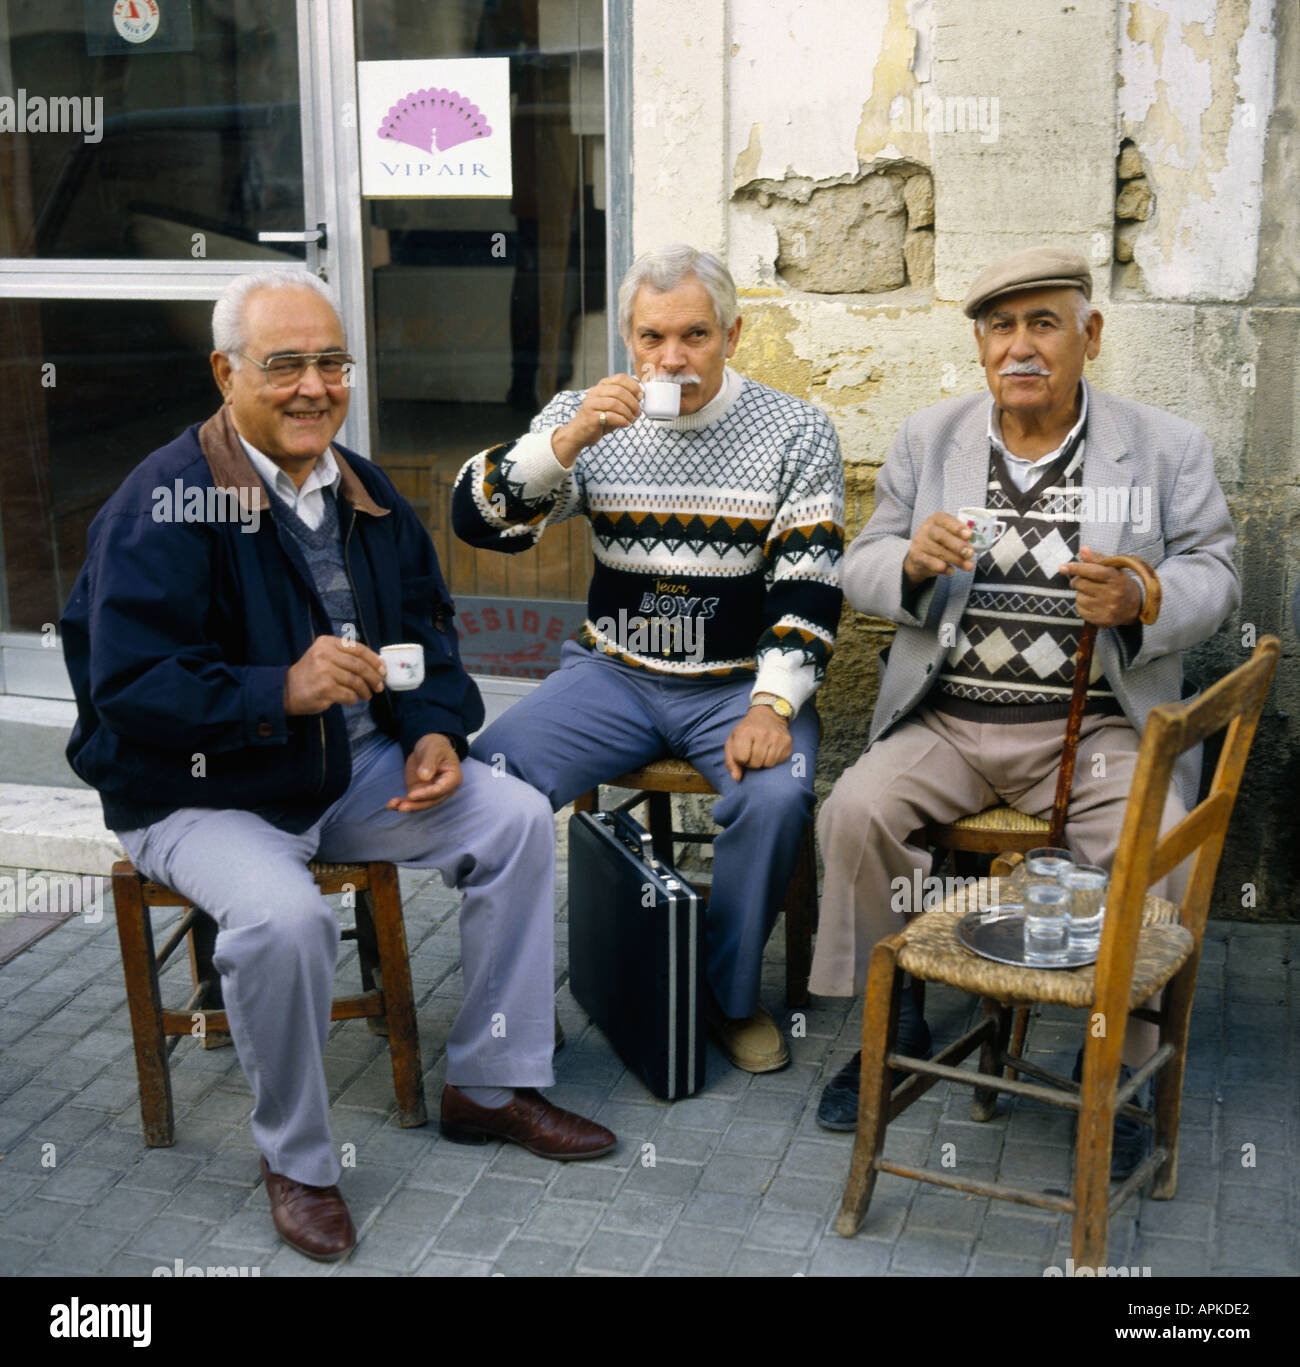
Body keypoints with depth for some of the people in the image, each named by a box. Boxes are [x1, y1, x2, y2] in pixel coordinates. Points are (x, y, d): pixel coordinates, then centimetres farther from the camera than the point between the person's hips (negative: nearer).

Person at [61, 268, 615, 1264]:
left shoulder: (365, 491, 6)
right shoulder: (165, 503, -18)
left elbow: (426, 629, 13)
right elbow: (128, 686, -24)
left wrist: (435, 732, -6)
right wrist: (282, 692, -33)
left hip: (352, 770, 7)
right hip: (199, 795, -7)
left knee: (518, 819, -5)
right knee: (285, 917, -34)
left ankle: (492, 1086, 8)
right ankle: (296, 1161, -7)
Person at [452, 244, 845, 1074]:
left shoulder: (798, 433, -1)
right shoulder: (585, 419, 3)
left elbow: (808, 587, -7)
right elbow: (479, 521, -7)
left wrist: (771, 705, -20)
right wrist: (569, 438, -22)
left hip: (740, 682, -1)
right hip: (613, 673, 2)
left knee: (777, 796, -30)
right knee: (488, 774, -21)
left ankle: (732, 995, -3)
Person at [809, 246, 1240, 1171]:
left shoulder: (1169, 449, 6)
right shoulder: (928, 439, 10)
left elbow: (1214, 577, 3)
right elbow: (862, 571, 8)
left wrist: (1142, 600, -21)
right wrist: (913, 563, -17)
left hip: (1095, 727, -1)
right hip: (947, 718, 2)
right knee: (856, 813, -23)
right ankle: (892, 1026, 1)